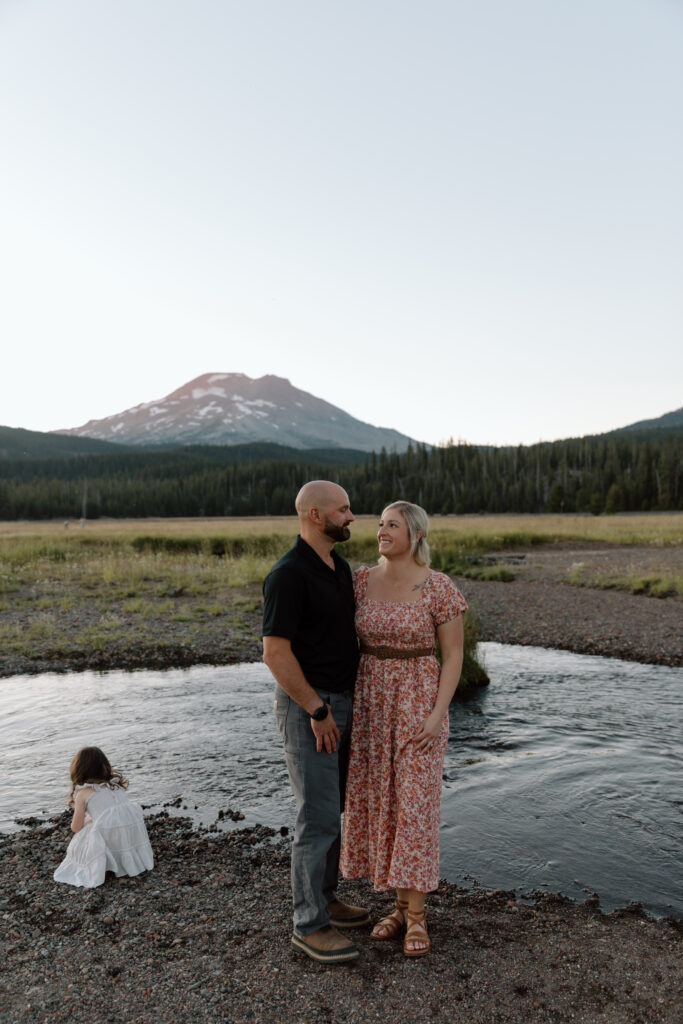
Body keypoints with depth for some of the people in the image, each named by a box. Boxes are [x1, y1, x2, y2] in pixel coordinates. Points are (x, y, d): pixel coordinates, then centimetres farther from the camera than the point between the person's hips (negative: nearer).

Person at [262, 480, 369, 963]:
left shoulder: (340, 567, 8)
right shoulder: (288, 574, -20)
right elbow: (275, 652, -22)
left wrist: (351, 701, 15)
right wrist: (317, 711, -18)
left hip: (340, 703, 9)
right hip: (308, 707, -9)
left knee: (331, 808, 18)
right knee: (318, 817, -1)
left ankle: (324, 899, 34)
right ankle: (310, 925, 15)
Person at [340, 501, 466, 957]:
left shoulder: (440, 587, -13)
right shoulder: (362, 580, -1)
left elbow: (454, 654, -9)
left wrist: (438, 715, -16)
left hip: (420, 701, -4)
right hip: (371, 700, 5)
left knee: (414, 804, -1)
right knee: (378, 801, 10)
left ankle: (417, 917, 19)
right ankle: (403, 904, 29)